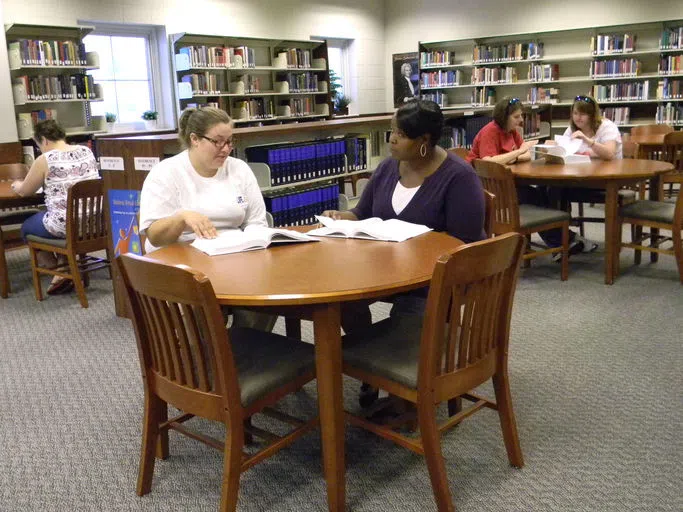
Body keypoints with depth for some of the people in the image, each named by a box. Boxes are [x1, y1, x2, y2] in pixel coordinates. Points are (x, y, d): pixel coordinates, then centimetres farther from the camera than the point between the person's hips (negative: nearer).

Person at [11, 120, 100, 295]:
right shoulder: (86, 151, 5)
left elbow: (25, 191, 5)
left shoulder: (45, 160, -10)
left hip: (65, 225, -6)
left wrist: (17, 185, 28)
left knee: (27, 227, 24)